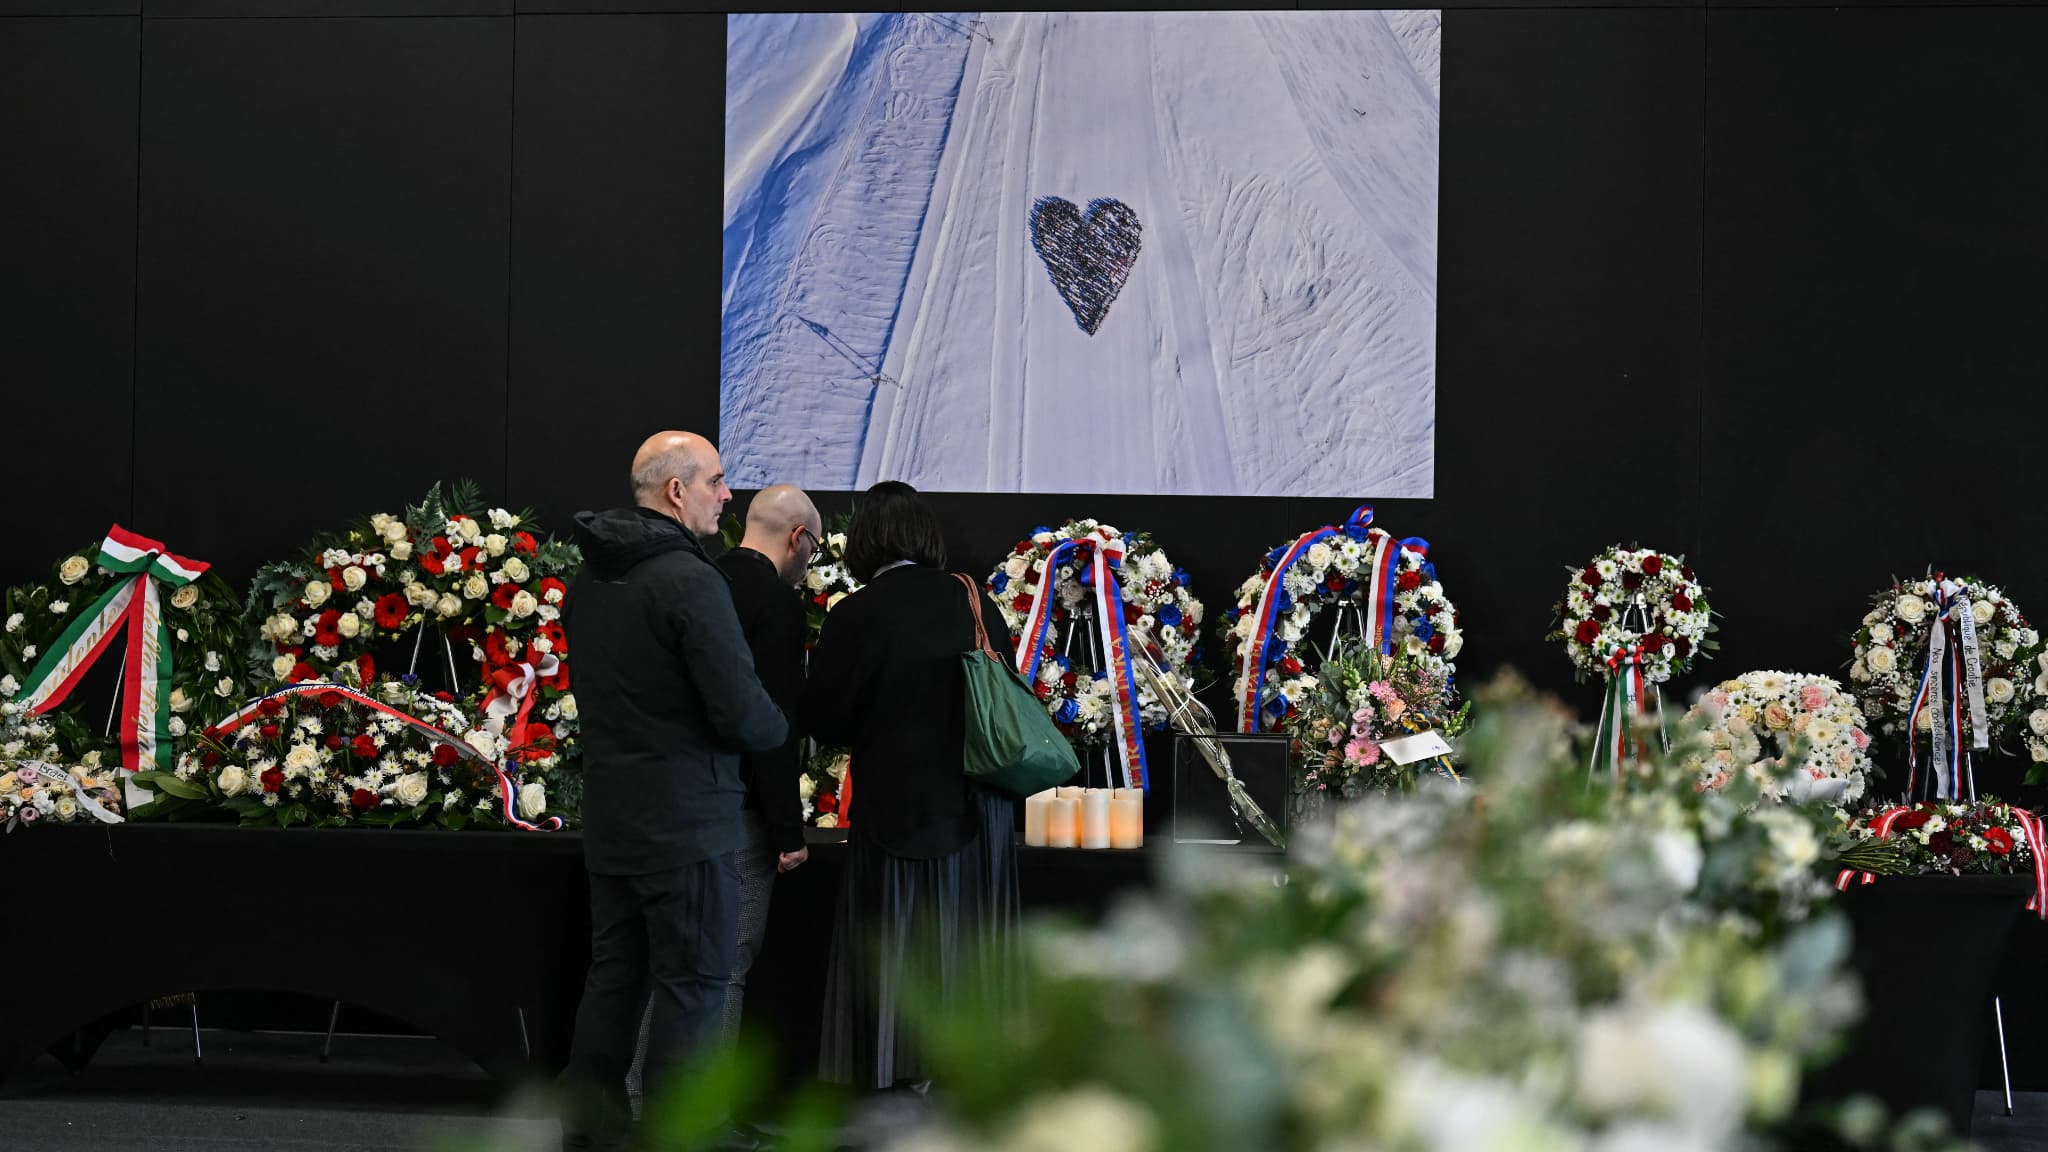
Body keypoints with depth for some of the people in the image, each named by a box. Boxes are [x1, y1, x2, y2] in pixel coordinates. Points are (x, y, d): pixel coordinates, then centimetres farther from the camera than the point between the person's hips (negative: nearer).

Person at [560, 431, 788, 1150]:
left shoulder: (589, 578, 9)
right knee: (693, 987, -1)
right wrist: (784, 729, -1)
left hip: (608, 818, 8)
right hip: (687, 822, -8)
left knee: (613, 976, 15)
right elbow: (743, 714, -20)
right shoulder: (690, 580, -18)